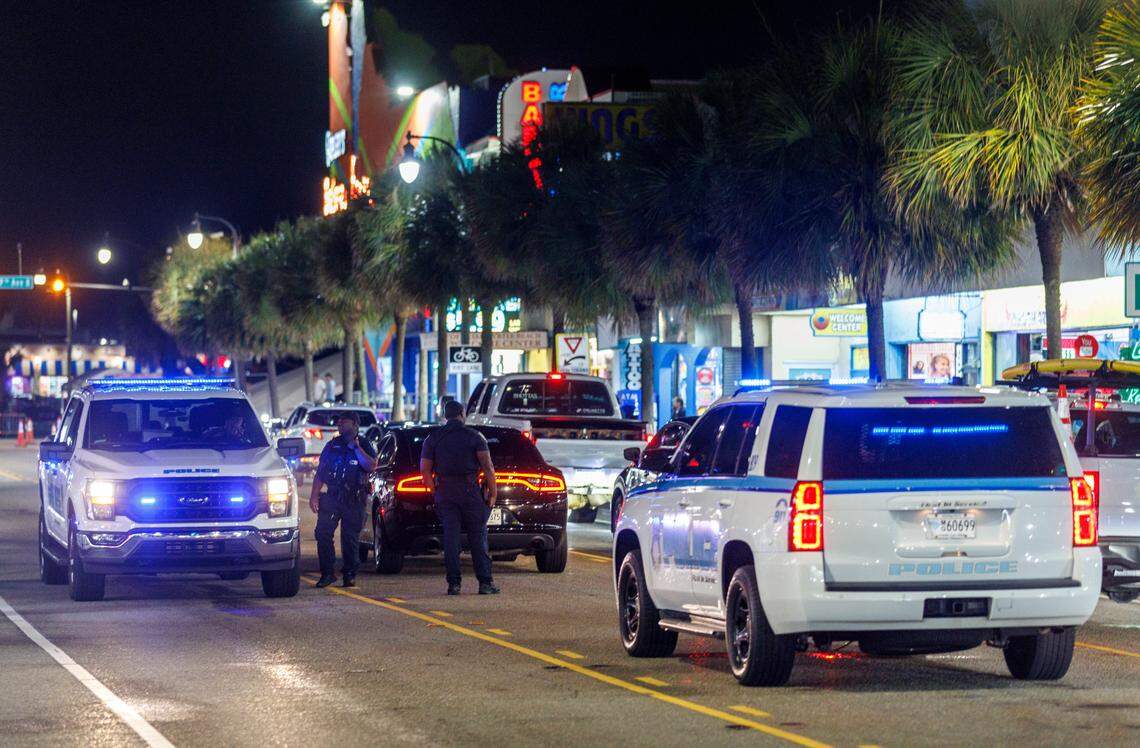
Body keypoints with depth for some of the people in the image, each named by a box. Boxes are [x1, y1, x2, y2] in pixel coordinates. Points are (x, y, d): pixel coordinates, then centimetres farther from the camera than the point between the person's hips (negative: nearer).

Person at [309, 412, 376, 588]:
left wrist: (356, 447, -10)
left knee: (350, 538, 1)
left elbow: (371, 466, -13)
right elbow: (320, 473, 12)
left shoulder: (364, 446, 6)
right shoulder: (332, 445, 14)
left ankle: (349, 574, 12)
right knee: (323, 532, -9)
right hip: (332, 497, 2)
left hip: (354, 500, -2)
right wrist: (314, 495, 2)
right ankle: (328, 572, -2)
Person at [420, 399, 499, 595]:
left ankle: (453, 583, -2)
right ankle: (485, 582, -1)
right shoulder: (474, 436, -1)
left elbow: (425, 470, 2)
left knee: (450, 537, 3)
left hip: (444, 493, 2)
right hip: (470, 492, -2)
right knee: (478, 537, 3)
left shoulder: (433, 438, 6)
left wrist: (436, 490, 11)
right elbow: (487, 467, -8)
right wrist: (492, 493, -2)